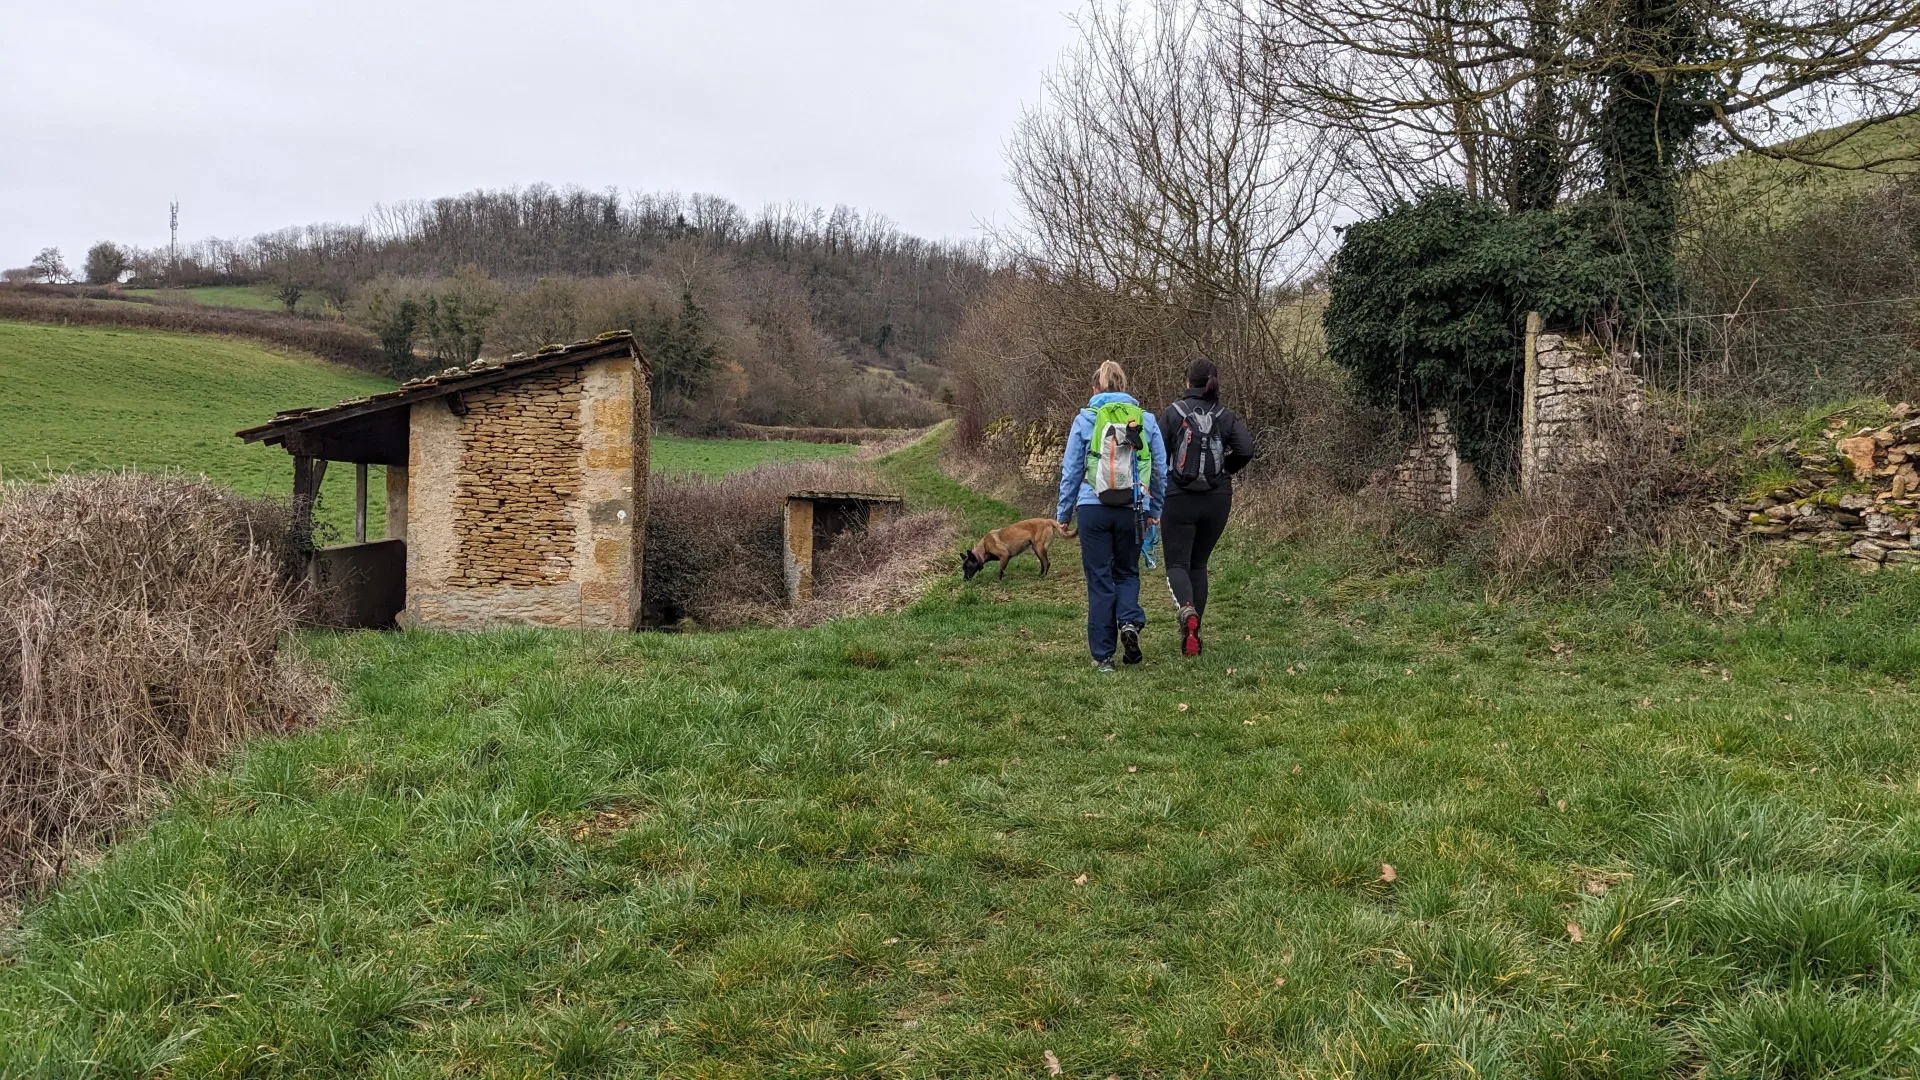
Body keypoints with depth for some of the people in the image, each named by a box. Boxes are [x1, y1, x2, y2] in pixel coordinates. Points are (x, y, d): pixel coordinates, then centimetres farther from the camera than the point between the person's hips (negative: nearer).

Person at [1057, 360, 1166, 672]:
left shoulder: (1085, 419, -1)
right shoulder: (1146, 420, 5)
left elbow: (1071, 470, 2)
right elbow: (1160, 469, 9)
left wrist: (1063, 513, 10)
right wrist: (1154, 510, 21)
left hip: (1093, 509, -1)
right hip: (1132, 510, 1)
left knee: (1100, 579, 7)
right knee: (1127, 572, 21)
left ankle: (1102, 655, 8)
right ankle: (1130, 620, -7)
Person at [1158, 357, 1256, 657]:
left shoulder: (1173, 413, -4)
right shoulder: (1226, 417, 2)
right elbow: (1246, 450, -10)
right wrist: (1225, 469, 9)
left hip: (1179, 499, -3)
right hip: (1217, 500, 3)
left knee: (1177, 563, 2)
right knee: (1198, 564, 16)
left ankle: (1186, 610, -29)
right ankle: (1192, 632, 15)